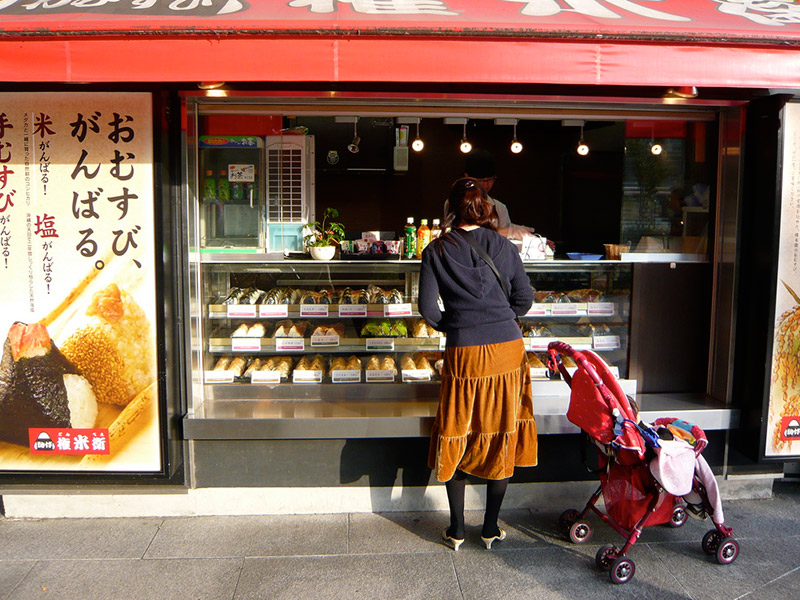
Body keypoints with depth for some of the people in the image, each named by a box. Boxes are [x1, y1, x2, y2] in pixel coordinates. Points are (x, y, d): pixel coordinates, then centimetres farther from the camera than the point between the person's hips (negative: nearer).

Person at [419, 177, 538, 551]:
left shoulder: (437, 250, -3)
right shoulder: (504, 247, 2)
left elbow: (428, 306, -5)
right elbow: (524, 299, 6)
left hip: (464, 353, -1)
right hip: (508, 350, 2)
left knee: (457, 436, 14)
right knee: (502, 437, 13)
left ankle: (456, 530, 22)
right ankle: (491, 528, 23)